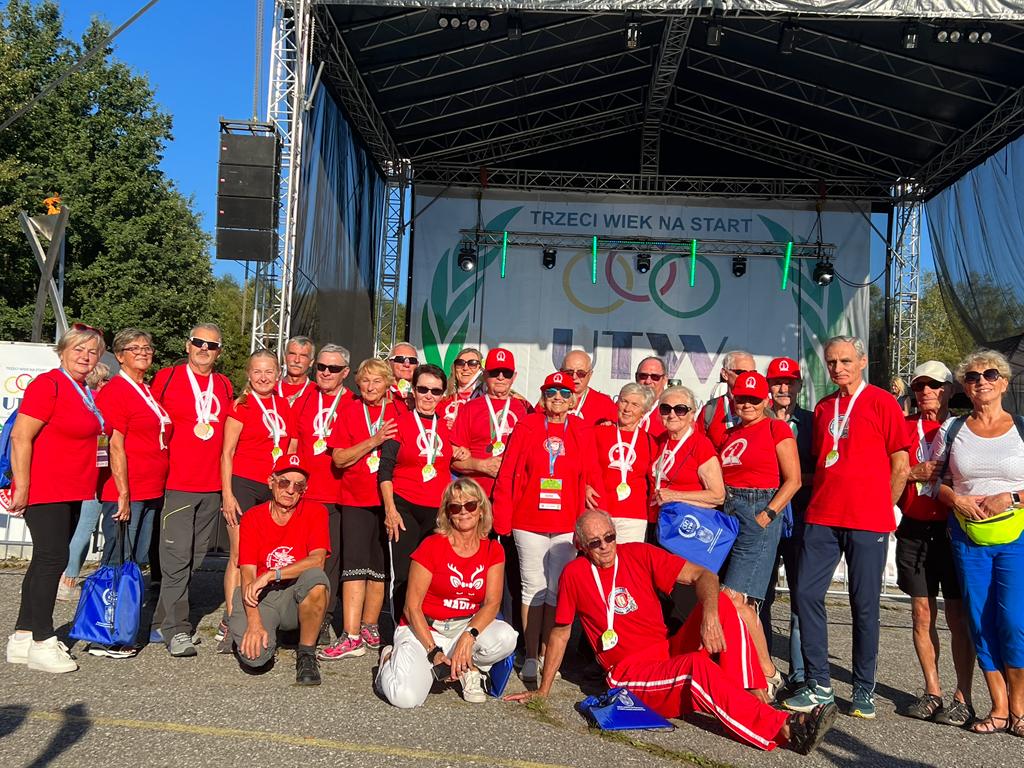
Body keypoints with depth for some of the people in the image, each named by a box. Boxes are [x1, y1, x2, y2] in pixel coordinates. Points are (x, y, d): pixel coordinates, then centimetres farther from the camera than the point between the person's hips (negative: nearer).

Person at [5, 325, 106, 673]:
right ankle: (42, 643, -1)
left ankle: (22, 637, 23)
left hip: (72, 492, 9)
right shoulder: (48, 384, -13)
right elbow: (20, 437, -17)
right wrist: (21, 486, -19)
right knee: (52, 558, -9)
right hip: (44, 490, -9)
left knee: (47, 560, 13)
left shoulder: (87, 393, 12)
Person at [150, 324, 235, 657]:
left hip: (212, 485, 5)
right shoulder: (166, 378, 1)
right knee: (177, 557, -9)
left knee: (193, 559, 9)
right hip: (176, 483, -5)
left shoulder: (225, 386, 13)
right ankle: (176, 630, -3)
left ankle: (162, 625, 20)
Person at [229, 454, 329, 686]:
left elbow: (317, 560, -17)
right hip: (261, 598, 1)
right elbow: (248, 575, -8)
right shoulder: (252, 518, -1)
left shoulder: (315, 512, -3)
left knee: (315, 577, -34)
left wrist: (271, 575, -24)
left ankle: (306, 655, -13)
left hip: (297, 597, -1)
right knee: (254, 657, -25)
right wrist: (254, 622, -21)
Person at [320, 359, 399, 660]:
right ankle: (351, 637, -8)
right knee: (355, 566, -8)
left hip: (389, 499, 1)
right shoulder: (349, 411, 3)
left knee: (380, 566, 7)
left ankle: (369, 627, 21)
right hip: (356, 499, -1)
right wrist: (373, 441, -16)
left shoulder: (399, 413, 5)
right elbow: (339, 458, -5)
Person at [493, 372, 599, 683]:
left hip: (568, 525, 1)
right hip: (528, 523, -1)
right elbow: (507, 474, 0)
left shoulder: (583, 432, 5)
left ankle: (547, 655, 19)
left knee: (557, 590, 7)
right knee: (533, 588, 5)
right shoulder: (526, 427, 0)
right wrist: (502, 519, -4)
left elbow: (591, 478, 5)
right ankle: (531, 657, 15)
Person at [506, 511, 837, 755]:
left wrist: (710, 614, -25)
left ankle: (751, 697, -26)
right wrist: (543, 689, 11)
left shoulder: (640, 554, 2)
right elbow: (560, 634, 7)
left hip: (671, 654, 4)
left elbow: (703, 576, -5)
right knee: (698, 665, -34)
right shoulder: (574, 574, -3)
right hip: (629, 673, -4)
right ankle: (784, 728, -39)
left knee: (722, 603, -19)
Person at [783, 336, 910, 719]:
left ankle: (864, 689, 16)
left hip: (868, 522, -5)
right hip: (822, 518, 5)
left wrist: (880, 508, 1)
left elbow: (900, 466, 0)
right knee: (807, 594, -2)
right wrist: (820, 501, 12)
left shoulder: (882, 402, -1)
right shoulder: (822, 408, 14)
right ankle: (818, 684, 9)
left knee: (865, 605, 3)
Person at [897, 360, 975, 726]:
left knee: (958, 615, -3)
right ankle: (932, 692, 17)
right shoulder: (904, 427, 10)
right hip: (914, 529, 3)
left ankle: (963, 697, 5)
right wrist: (915, 473, -10)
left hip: (953, 528, -3)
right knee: (922, 613, 6)